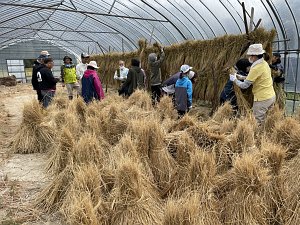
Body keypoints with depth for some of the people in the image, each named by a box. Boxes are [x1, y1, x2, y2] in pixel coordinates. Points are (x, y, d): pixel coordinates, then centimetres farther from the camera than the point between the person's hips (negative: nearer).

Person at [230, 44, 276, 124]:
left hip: (262, 99, -9)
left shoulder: (256, 68, -21)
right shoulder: (265, 63, 6)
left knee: (258, 123, 0)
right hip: (271, 96, 9)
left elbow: (244, 85, -17)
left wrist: (234, 80, -2)